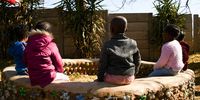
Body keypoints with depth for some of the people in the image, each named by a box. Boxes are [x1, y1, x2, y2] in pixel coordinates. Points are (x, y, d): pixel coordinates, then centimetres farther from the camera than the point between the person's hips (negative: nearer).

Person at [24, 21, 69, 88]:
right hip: (48, 77, -6)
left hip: (33, 79, 6)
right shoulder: (51, 45, -9)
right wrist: (60, 71, 19)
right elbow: (58, 63, -2)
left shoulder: (29, 45, 3)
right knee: (65, 78, 22)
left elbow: (26, 61, 12)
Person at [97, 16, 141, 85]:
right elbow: (137, 61, 8)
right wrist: (133, 73, 22)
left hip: (113, 78, -3)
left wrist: (100, 78, 5)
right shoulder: (132, 43, 0)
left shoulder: (107, 45, -10)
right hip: (129, 79, 3)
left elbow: (102, 64, -7)